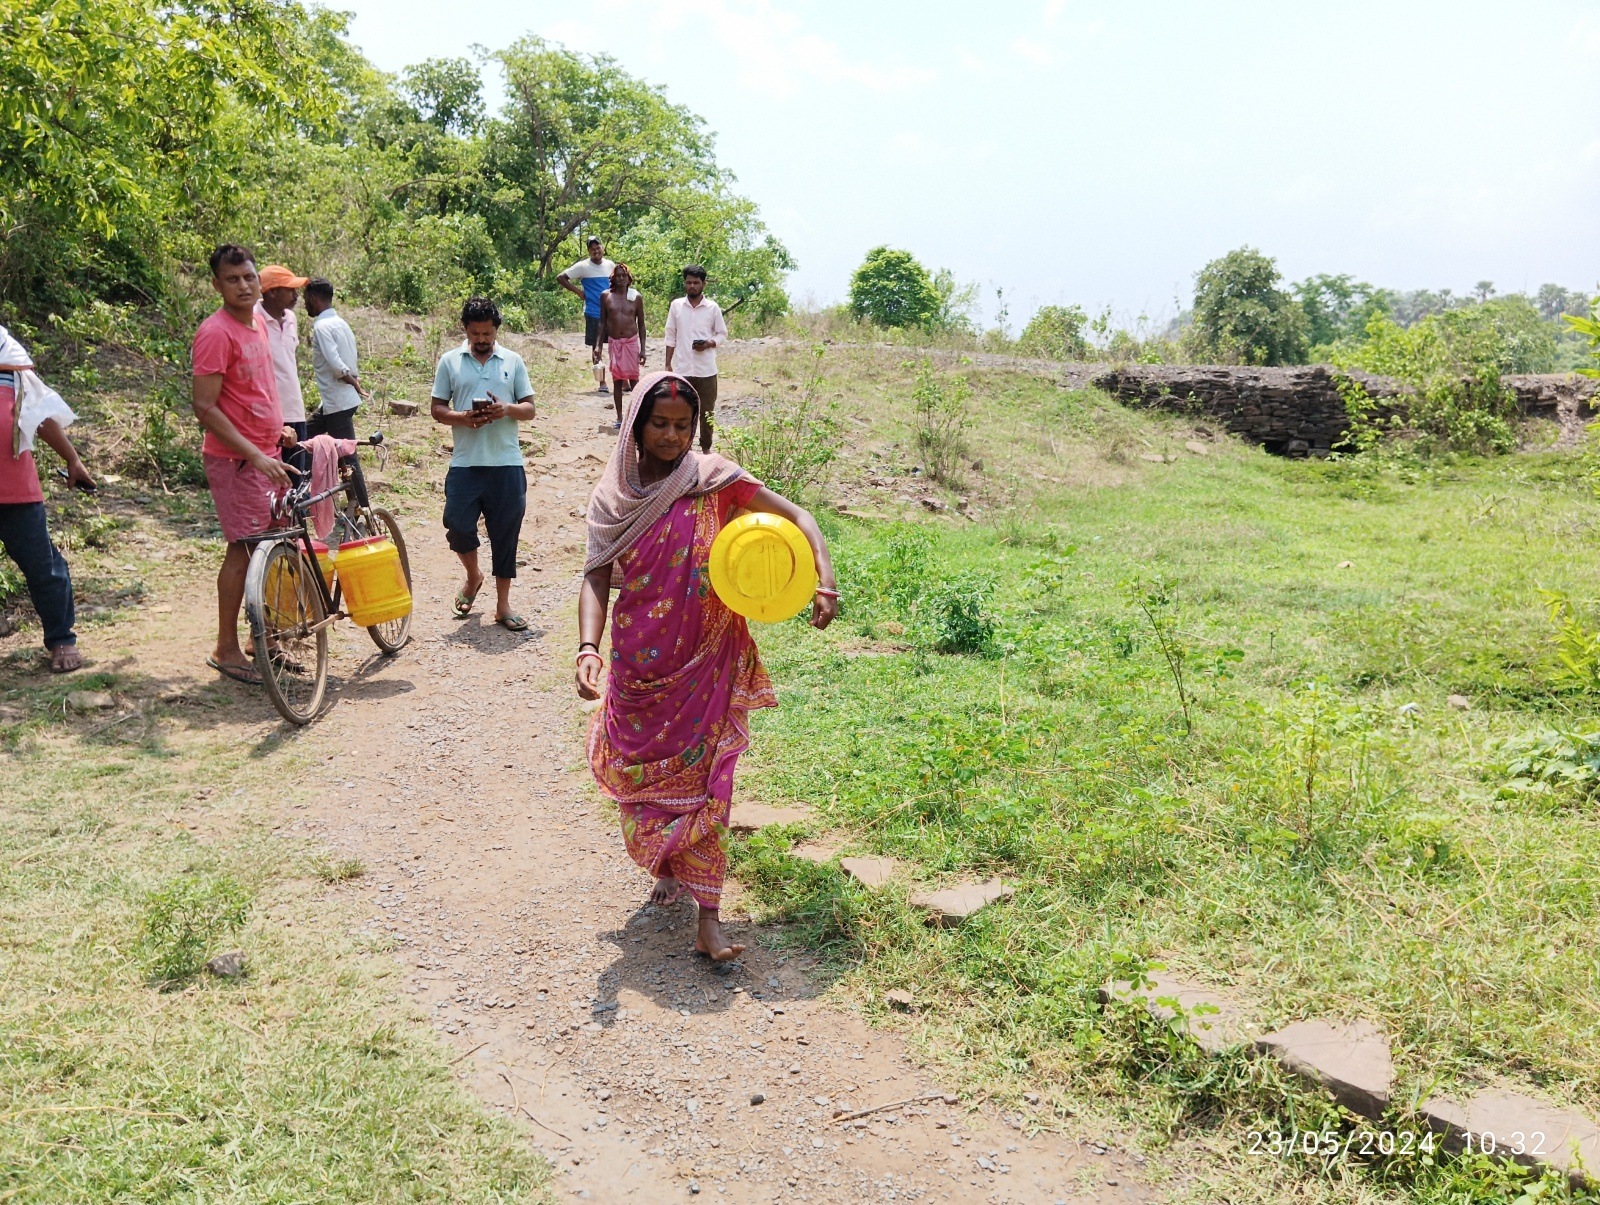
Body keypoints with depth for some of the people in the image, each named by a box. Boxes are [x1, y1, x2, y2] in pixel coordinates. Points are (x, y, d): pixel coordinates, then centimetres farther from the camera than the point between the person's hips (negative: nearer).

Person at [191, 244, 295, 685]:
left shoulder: (257, 324, 10)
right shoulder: (216, 333, -16)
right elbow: (205, 408, -20)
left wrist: (278, 427, 13)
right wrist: (255, 455, -24)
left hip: (266, 454, 8)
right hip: (236, 460, -8)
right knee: (244, 548, -5)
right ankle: (226, 650, 6)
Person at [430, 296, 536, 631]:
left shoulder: (513, 361, 7)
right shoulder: (450, 361, 6)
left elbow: (529, 409, 7)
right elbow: (437, 409, 6)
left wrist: (507, 409, -15)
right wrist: (462, 418, -15)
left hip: (507, 464, 0)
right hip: (465, 463, 0)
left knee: (505, 534, 4)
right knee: (457, 527, -7)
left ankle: (503, 606, 16)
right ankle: (473, 576, 25)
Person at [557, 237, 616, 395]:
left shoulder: (610, 265, 7)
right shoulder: (583, 267, -5)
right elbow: (560, 278, -3)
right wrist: (577, 290, -9)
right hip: (593, 313, -4)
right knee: (596, 348, 1)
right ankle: (601, 383, 6)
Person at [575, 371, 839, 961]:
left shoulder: (713, 478, -5)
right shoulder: (612, 496, 0)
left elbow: (797, 518, -7)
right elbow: (596, 578, -7)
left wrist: (826, 583, -23)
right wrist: (588, 648, -24)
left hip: (706, 661, -2)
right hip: (638, 664, 2)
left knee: (702, 778, -3)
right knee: (642, 773, 13)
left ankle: (708, 919, -1)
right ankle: (665, 867, 40)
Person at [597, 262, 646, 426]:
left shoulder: (636, 297, 0)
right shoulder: (606, 296, 2)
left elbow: (641, 324, 4)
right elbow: (602, 322, 7)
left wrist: (643, 349, 0)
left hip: (631, 341, -1)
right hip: (613, 342, 1)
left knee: (633, 378, -2)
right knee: (617, 379, 5)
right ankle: (619, 417, 12)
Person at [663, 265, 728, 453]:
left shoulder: (713, 308, -1)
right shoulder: (676, 305, 3)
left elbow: (722, 334, 6)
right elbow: (671, 337, 7)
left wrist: (708, 344, -14)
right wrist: (668, 364, 3)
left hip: (706, 370, -1)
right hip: (682, 369, 1)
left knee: (707, 411, 6)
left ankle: (706, 448, 18)